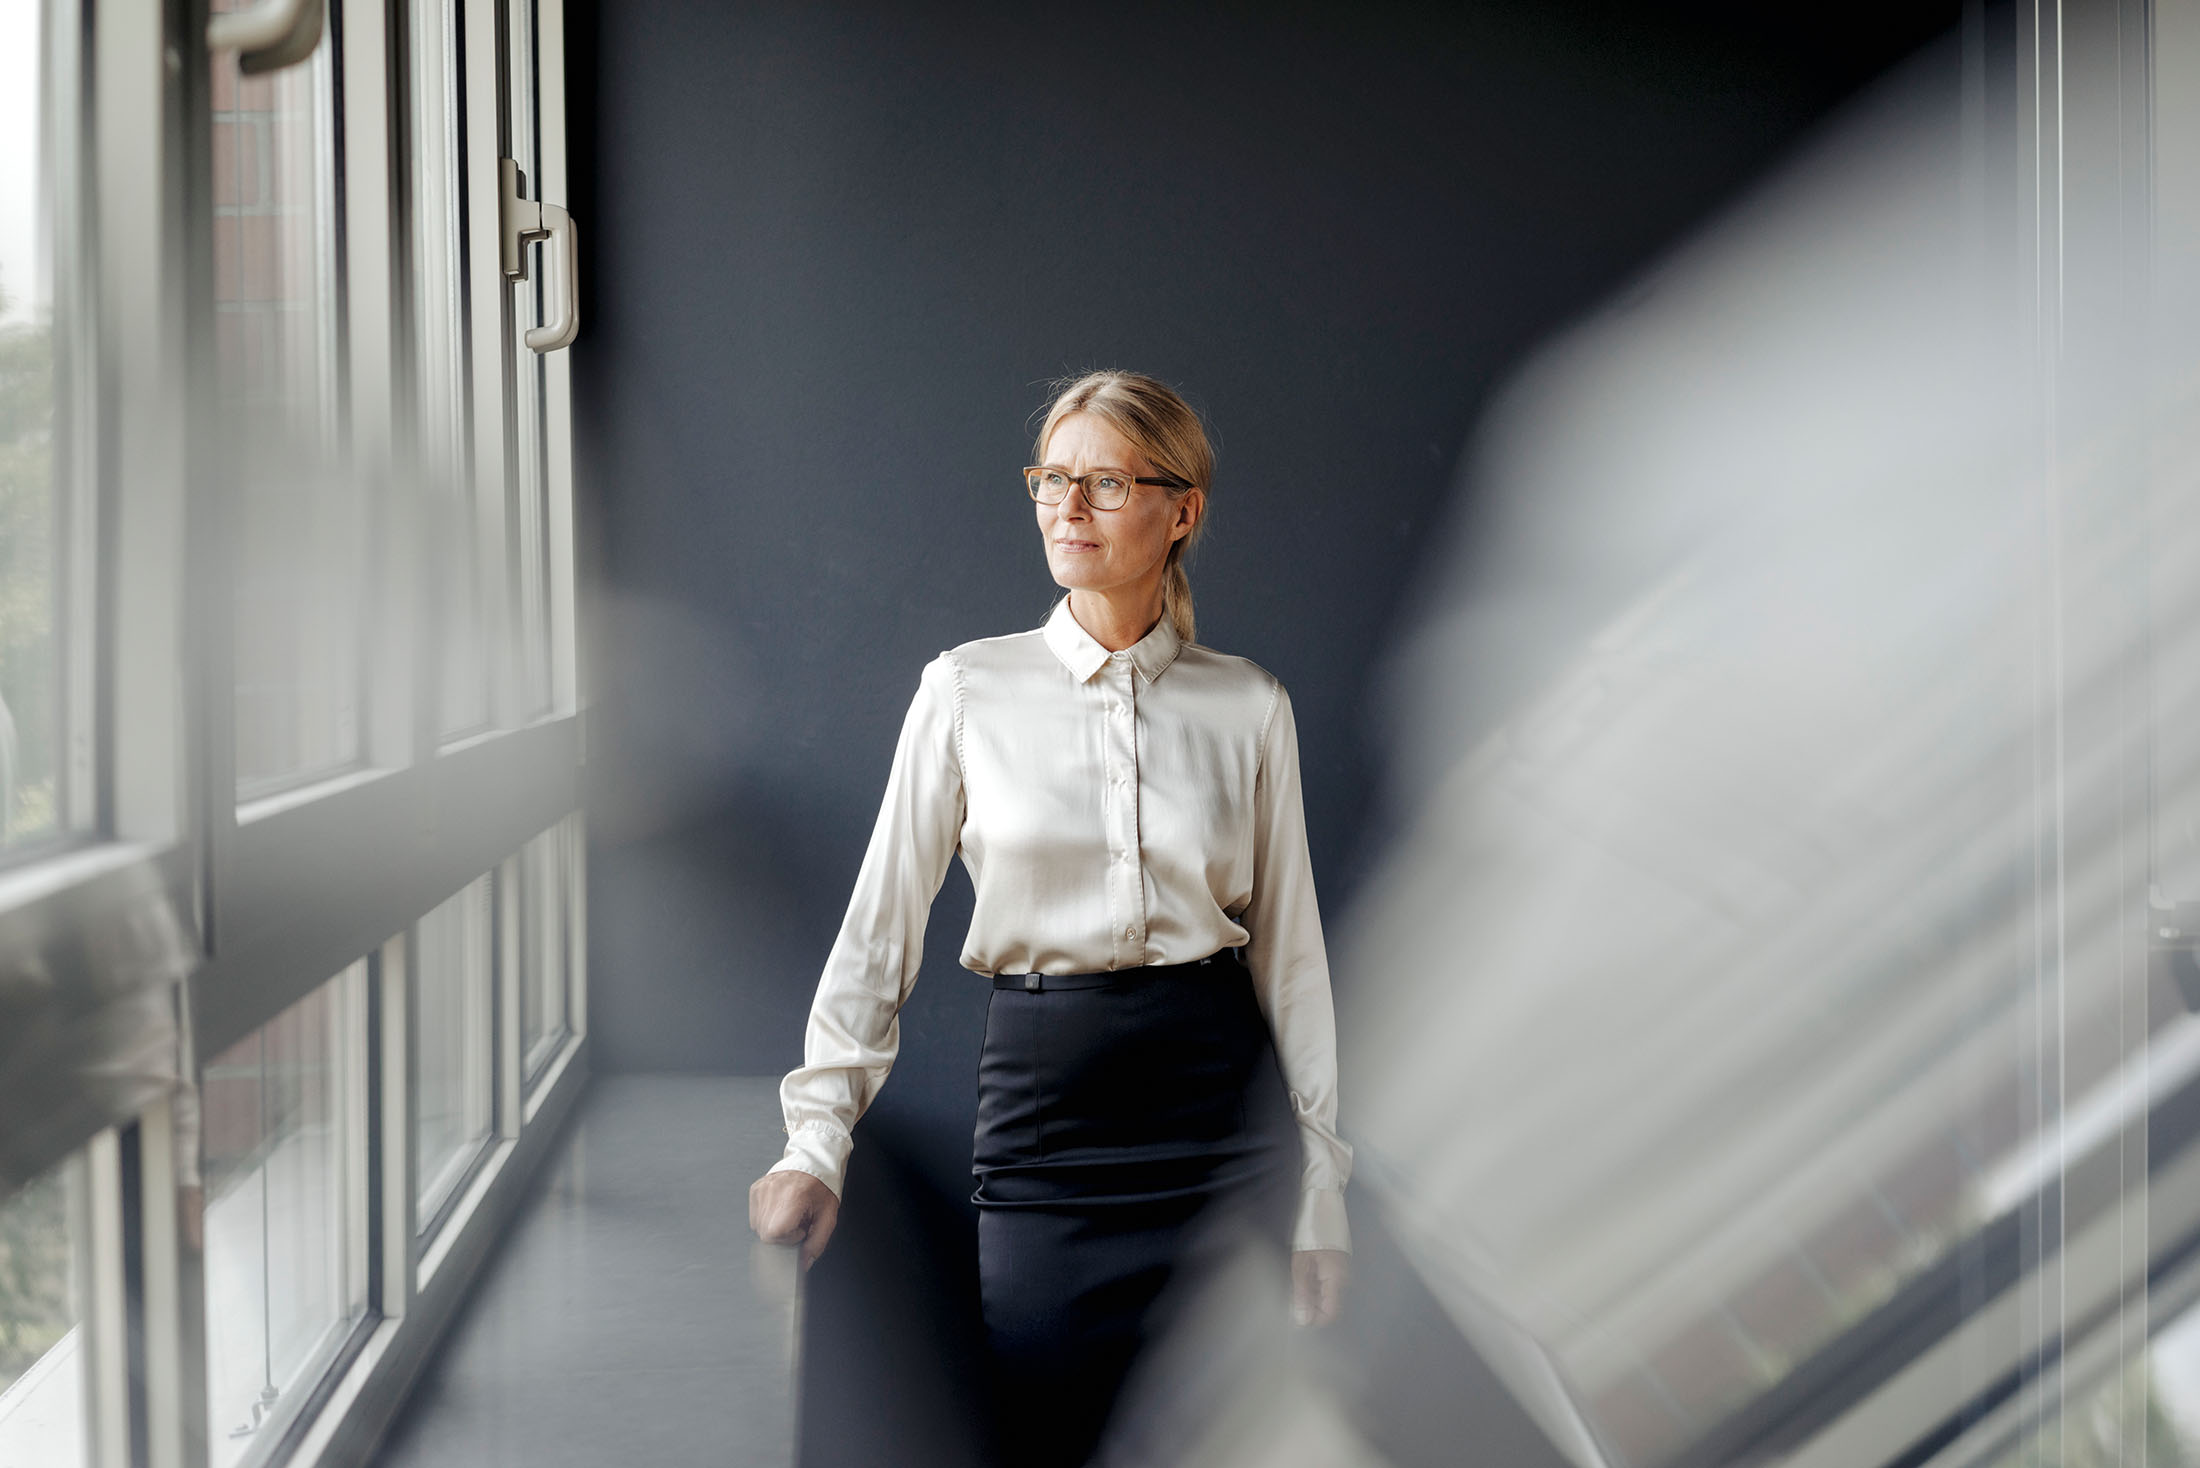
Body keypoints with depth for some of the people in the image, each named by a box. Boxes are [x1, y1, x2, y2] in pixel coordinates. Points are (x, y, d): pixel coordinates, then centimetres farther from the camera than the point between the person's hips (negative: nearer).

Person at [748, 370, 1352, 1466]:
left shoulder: (1249, 707, 4)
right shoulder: (970, 690, 1)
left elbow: (1290, 954, 6)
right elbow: (881, 923, 3)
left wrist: (1321, 1198, 4)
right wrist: (816, 1145, -5)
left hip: (1213, 1094, 1)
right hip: (1043, 1101, -1)